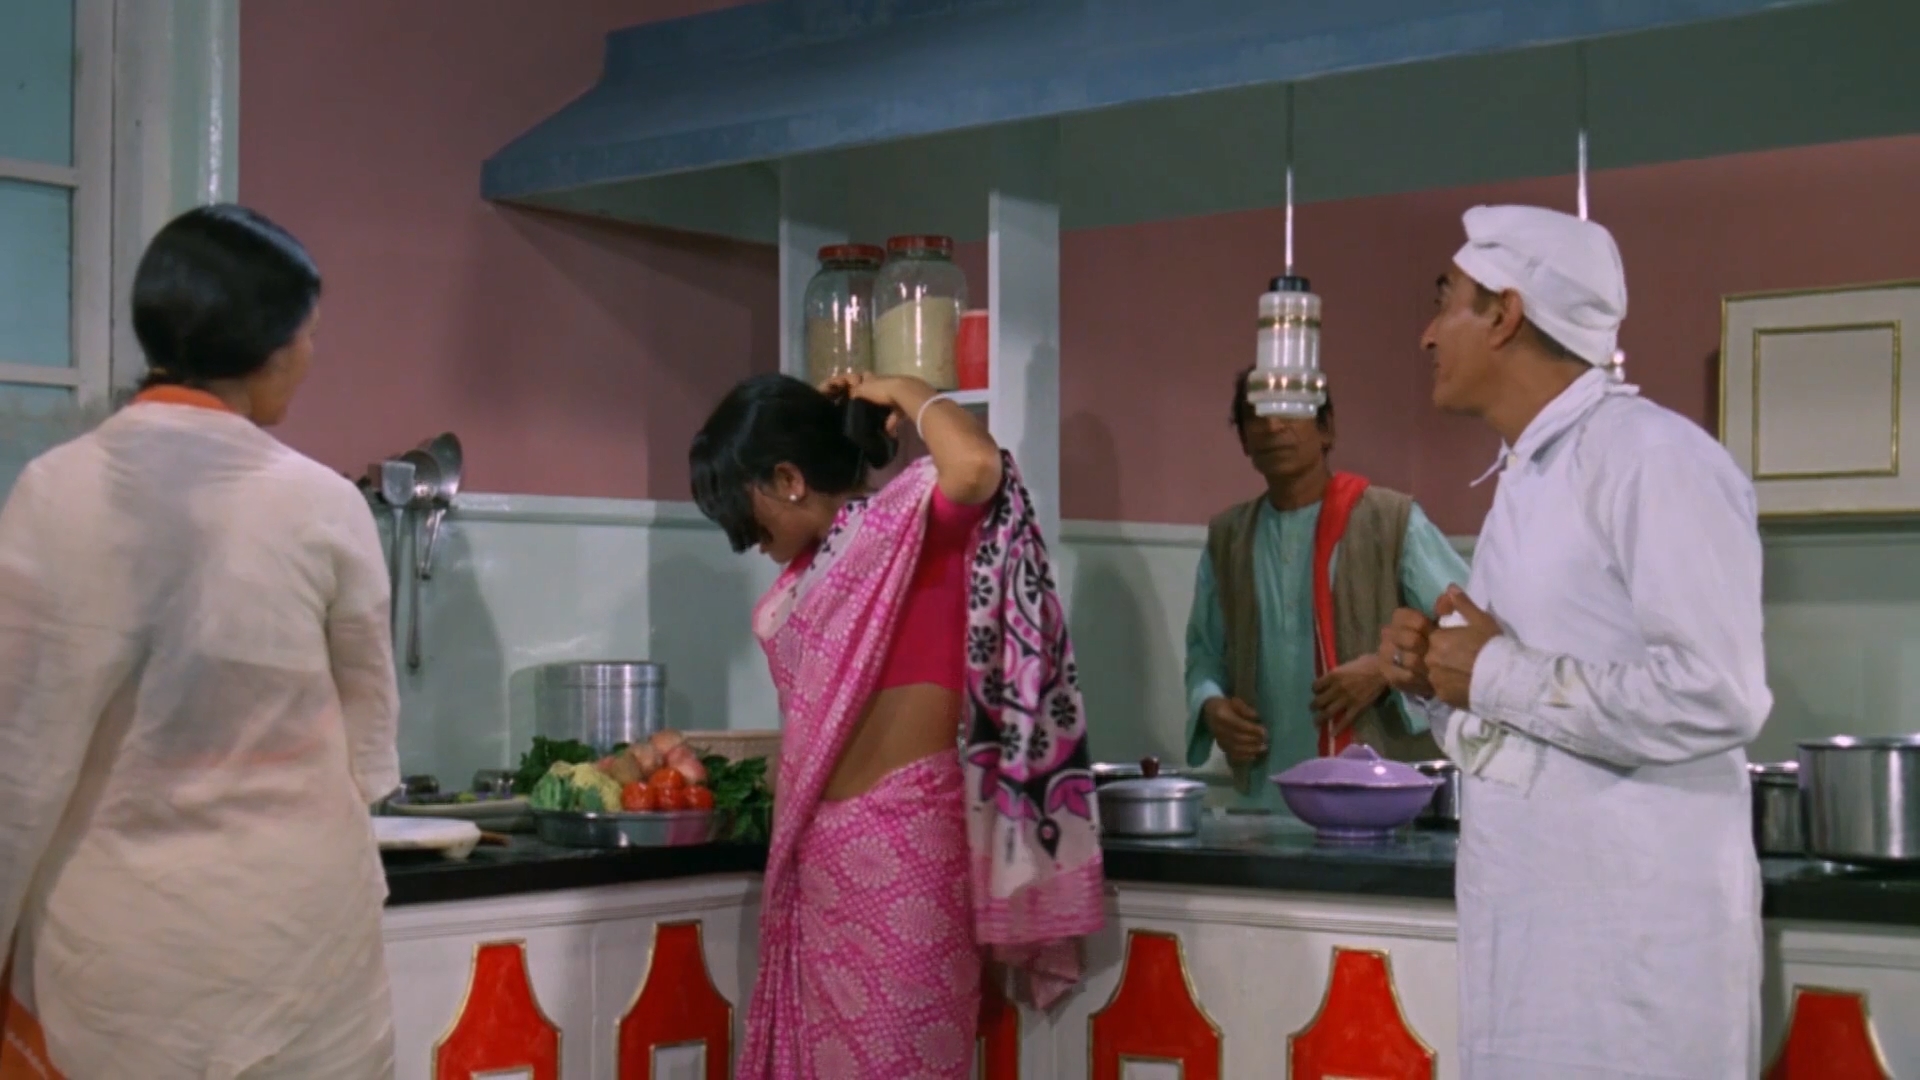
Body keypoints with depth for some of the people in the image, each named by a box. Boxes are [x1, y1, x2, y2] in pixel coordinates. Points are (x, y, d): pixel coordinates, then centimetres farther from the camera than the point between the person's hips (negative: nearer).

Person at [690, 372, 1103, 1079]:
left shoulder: (909, 521, -9)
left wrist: (904, 393, -13)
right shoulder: (814, 563, 15)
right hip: (823, 849, 9)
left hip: (898, 841, -9)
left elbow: (977, 465, -29)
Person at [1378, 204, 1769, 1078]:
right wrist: (1437, 677, 1)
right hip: (1523, 917, 8)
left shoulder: (1657, 457, -13)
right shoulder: (1528, 479, 15)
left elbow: (1715, 698, -24)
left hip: (1632, 934, -8)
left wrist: (1498, 673, -16)